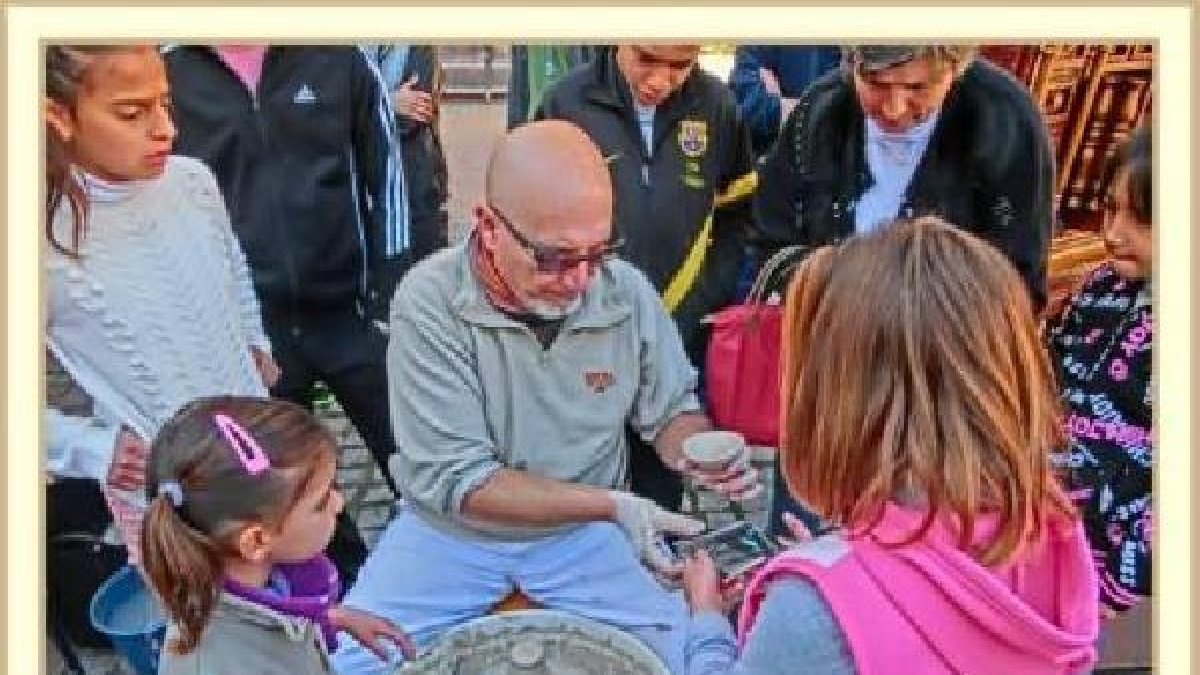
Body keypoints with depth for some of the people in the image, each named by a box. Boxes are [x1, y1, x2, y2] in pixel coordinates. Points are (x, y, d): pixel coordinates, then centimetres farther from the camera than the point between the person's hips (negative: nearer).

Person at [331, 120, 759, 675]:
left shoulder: (626, 291, -12)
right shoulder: (428, 302, -21)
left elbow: (669, 410, 5)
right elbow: (458, 479, -22)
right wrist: (612, 505, -29)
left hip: (586, 531, 1)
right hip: (452, 529, -1)